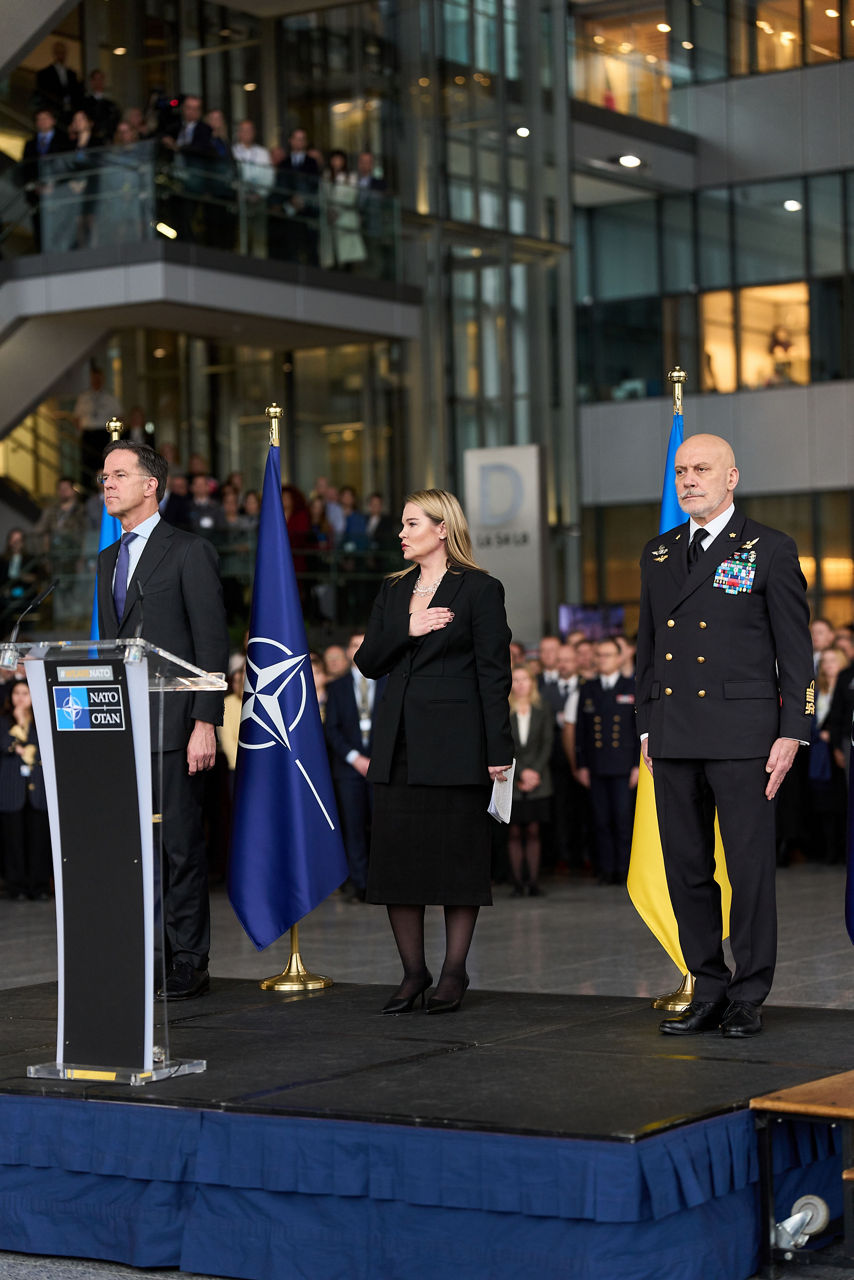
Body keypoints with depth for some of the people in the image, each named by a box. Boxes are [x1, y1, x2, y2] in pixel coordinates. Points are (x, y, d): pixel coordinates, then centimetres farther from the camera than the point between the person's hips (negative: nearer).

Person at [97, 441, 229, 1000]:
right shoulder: (109, 560, 19)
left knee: (181, 844, -3)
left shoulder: (190, 552, -3)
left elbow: (212, 644, -8)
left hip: (173, 723, -7)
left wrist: (205, 723, -15)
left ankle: (189, 963, 4)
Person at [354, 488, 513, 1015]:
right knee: (396, 858, 4)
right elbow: (368, 662, 10)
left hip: (455, 743, -6)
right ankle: (413, 972, 13)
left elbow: (494, 673, -7)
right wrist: (406, 630, -8)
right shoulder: (394, 590, 15)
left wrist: (499, 749, -12)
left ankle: (455, 972, 10)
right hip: (399, 742, 6)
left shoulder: (480, 589, -3)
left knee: (457, 858, -1)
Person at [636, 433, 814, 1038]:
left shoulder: (770, 550, 0)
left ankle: (749, 997, 8)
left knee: (751, 869, -1)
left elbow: (796, 650, -2)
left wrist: (792, 733, -8)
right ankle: (709, 991, 17)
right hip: (674, 736, 5)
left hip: (742, 734, -5)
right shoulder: (659, 553, 15)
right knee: (687, 869, 7)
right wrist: (648, 727, 15)